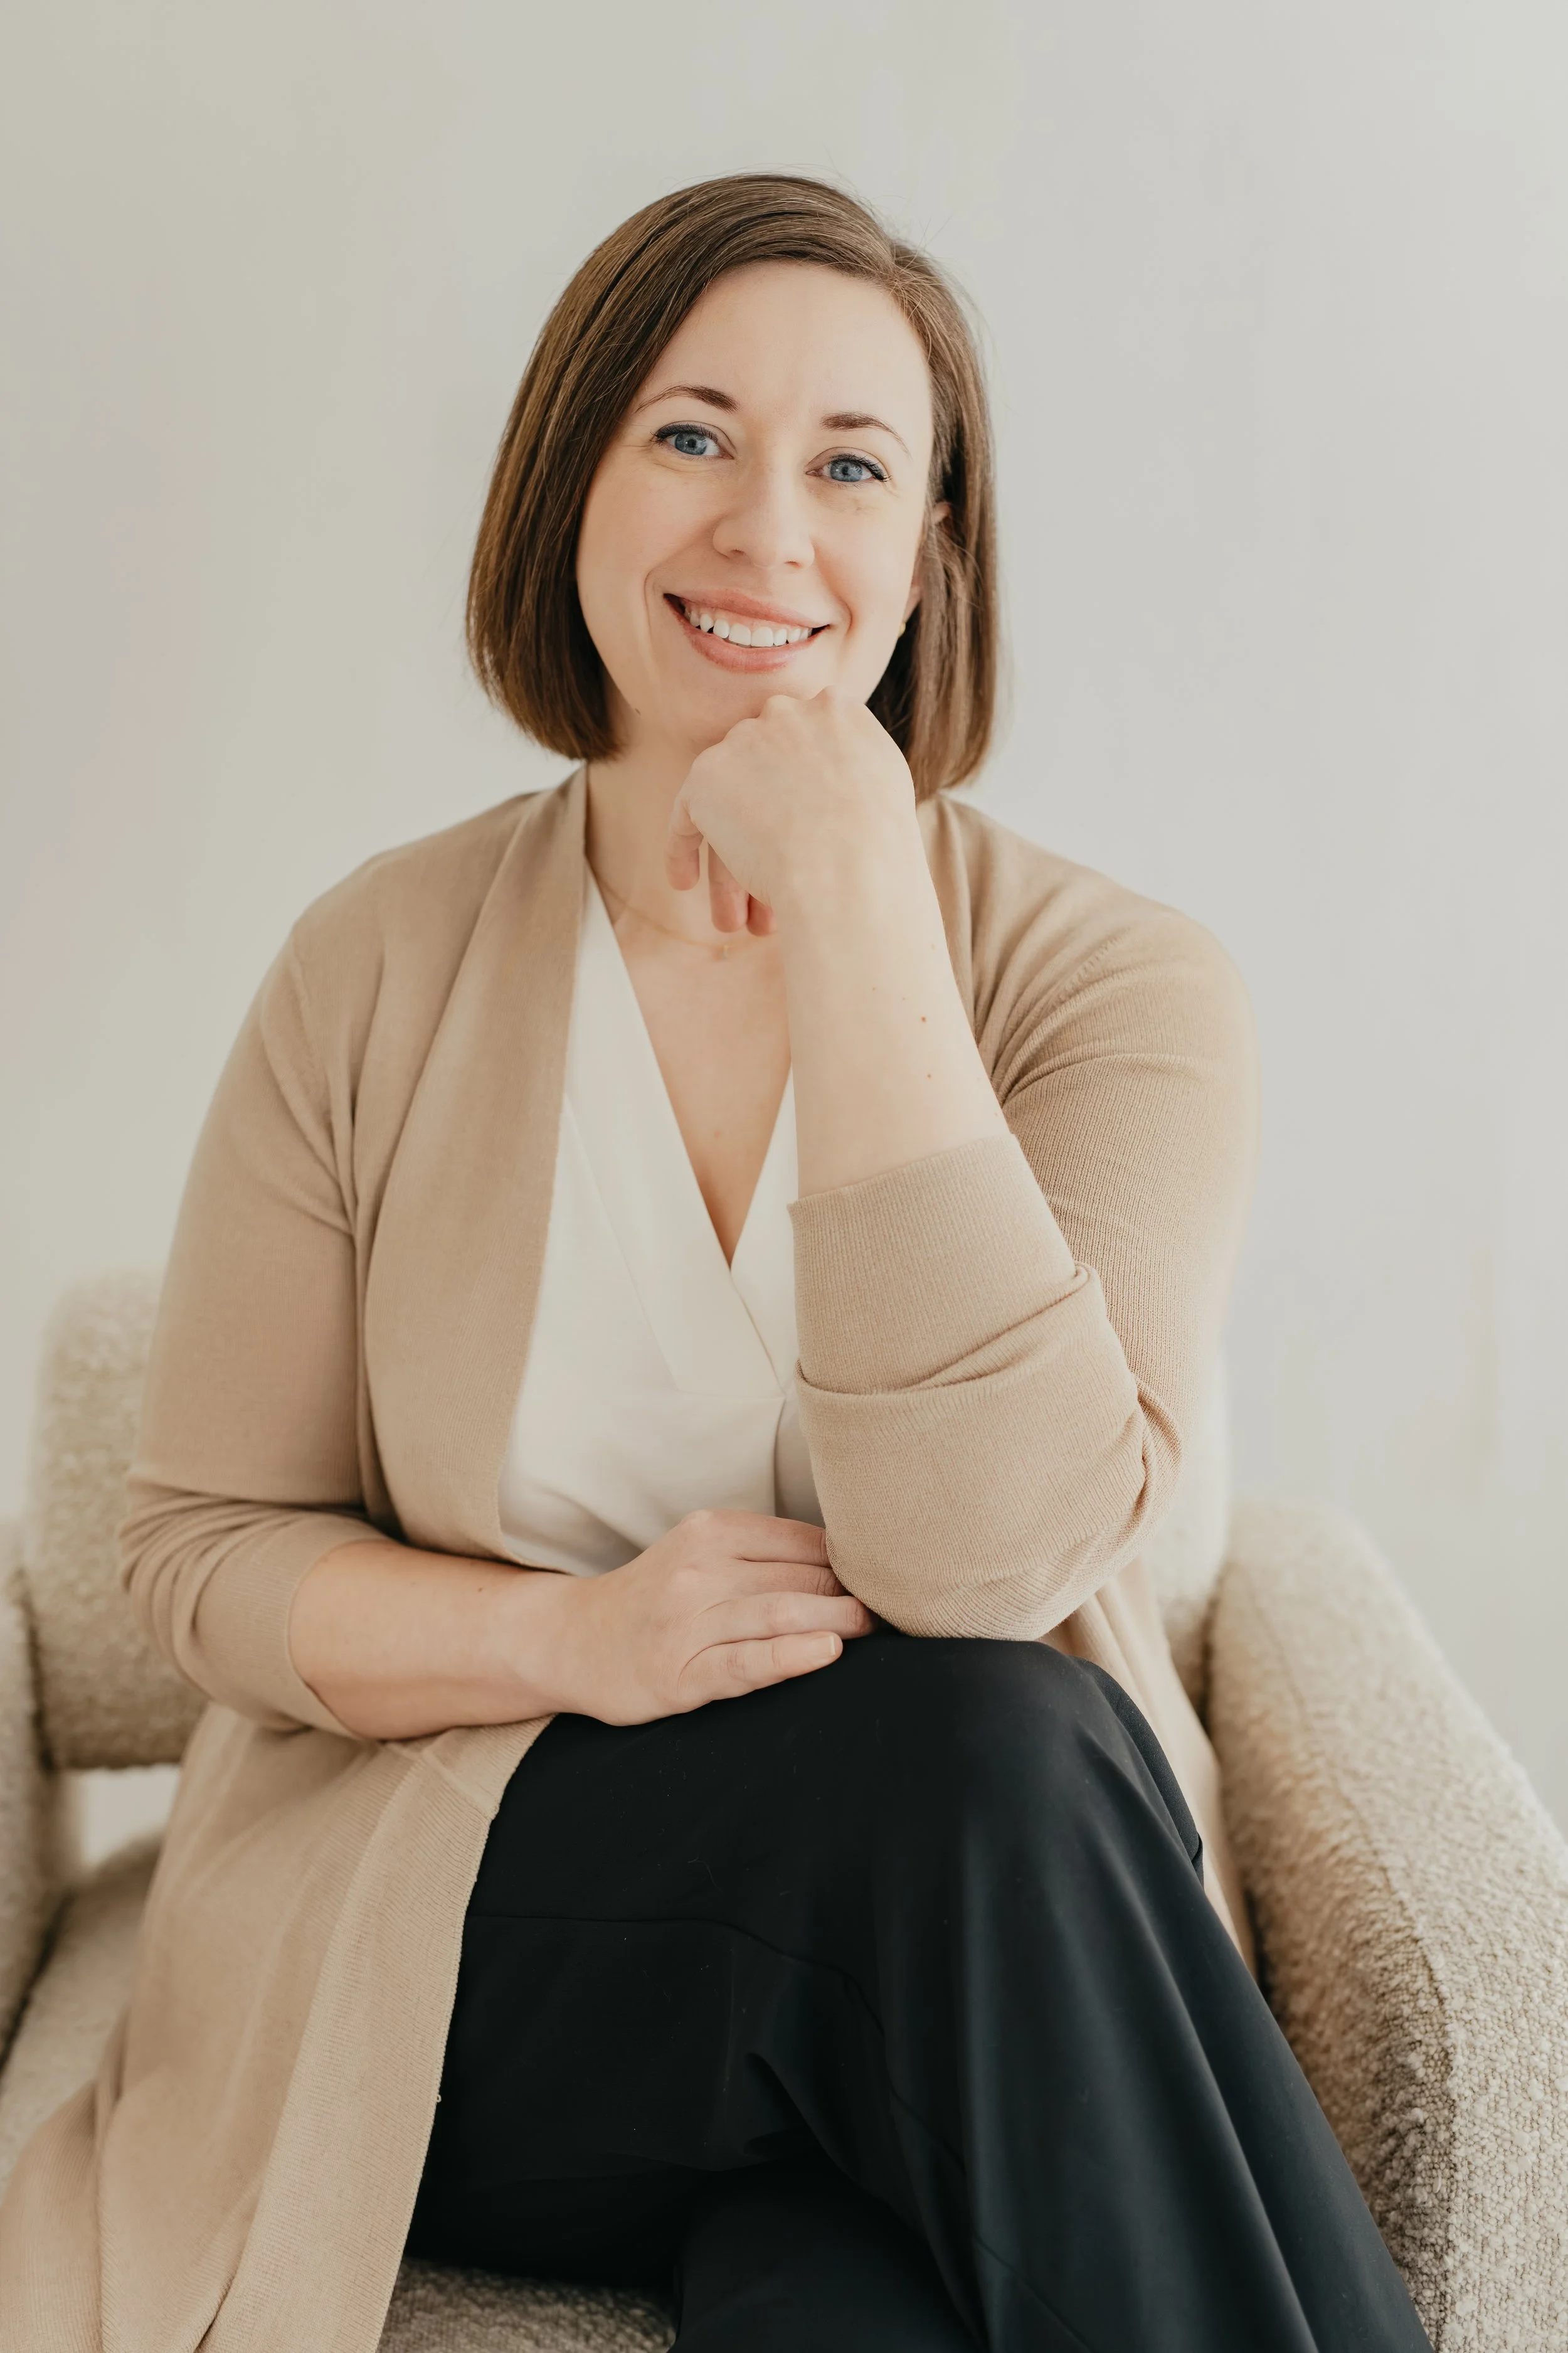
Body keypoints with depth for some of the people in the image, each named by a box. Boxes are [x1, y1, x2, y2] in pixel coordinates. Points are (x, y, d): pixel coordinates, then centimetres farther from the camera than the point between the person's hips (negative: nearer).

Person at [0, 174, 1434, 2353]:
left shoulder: (1116, 984, -7)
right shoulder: (383, 971, -1)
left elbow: (986, 1552, -23)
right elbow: (202, 1550, 3)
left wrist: (851, 895, -21)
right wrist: (572, 1633, -17)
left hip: (985, 1942, -1)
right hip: (463, 1955, 2)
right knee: (967, 1754, -28)